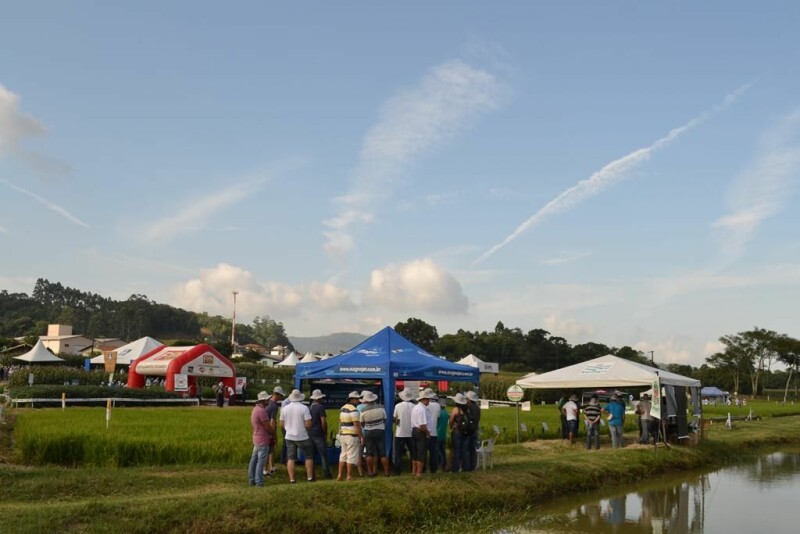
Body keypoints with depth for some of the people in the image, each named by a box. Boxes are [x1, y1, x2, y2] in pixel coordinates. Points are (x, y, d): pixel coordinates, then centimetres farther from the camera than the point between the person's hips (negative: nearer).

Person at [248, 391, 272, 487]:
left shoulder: (255, 409, 12)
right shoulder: (261, 411, -20)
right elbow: (268, 427, -17)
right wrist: (274, 432, 2)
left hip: (256, 438, 10)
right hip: (263, 440, -10)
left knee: (254, 460, 13)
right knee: (261, 462, -6)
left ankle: (252, 480, 20)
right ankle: (259, 482, -5)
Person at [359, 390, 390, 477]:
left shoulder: (363, 410, -11)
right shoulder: (381, 408, -5)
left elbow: (362, 423, 1)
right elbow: (385, 420, 7)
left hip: (369, 433, -1)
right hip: (380, 431, 1)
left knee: (369, 453, 7)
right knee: (383, 453, 5)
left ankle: (370, 471, 10)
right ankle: (386, 471, 6)